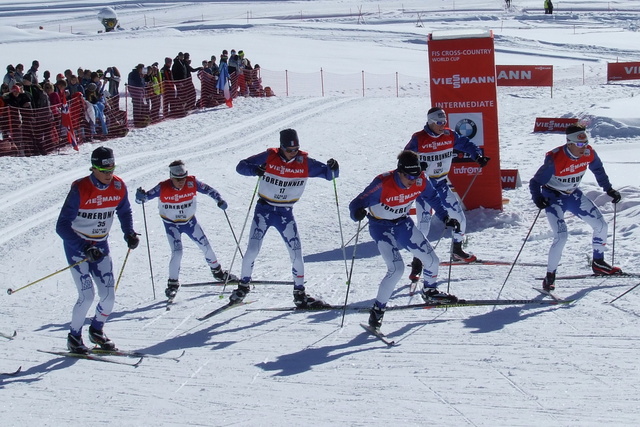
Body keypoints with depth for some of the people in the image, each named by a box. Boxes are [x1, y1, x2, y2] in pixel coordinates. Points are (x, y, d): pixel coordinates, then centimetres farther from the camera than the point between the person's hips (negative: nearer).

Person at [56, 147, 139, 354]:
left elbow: (124, 212, 11)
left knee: (109, 295, 0)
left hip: (100, 245, 5)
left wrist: (129, 233, -8)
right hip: (77, 245, -5)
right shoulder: (80, 189, -24)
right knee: (87, 295, -14)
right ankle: (74, 337, 7)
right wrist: (85, 249, -34)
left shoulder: (119, 187, -9)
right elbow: (62, 226, -25)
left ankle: (96, 331, 27)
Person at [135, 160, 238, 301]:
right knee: (177, 252, -19)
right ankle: (173, 283, -4)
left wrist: (219, 200, -25)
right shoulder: (163, 188, -25)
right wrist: (140, 197, -48)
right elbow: (145, 197, -25)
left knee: (206, 246, 10)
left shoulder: (192, 183, -20)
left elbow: (208, 190, -9)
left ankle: (218, 272, 34)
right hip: (172, 224, -3)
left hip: (190, 221, 3)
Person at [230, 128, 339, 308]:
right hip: (264, 210, -2)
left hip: (286, 213, 2)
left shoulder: (305, 163, -5)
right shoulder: (269, 157, -10)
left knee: (296, 253, -3)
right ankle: (243, 286, 11)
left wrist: (333, 168, -24)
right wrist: (255, 170, -29)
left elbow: (329, 173, 0)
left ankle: (299, 294, 10)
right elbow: (241, 166, -8)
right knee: (252, 250, -9)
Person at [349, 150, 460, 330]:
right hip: (381, 227, -5)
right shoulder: (383, 184, -32)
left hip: (404, 224, 6)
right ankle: (377, 309, -8)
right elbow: (357, 203, -30)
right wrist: (358, 213, -52)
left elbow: (433, 197, 5)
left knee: (432, 260, 6)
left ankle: (430, 292, 37)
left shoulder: (421, 181, -17)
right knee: (396, 269, -23)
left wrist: (445, 218, 1)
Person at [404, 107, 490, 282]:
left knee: (460, 218, 5)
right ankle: (417, 263, -1)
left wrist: (478, 156, -13)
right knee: (424, 224, -11)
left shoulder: (450, 135, -1)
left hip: (442, 184, 5)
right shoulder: (418, 139, -13)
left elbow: (466, 144, 6)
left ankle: (457, 251, 30)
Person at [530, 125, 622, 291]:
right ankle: (550, 276, -8)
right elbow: (535, 182, -25)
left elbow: (598, 170, 7)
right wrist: (538, 199, -42)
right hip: (553, 198, -6)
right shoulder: (555, 159, -32)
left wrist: (609, 189, 5)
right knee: (561, 236, -22)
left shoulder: (589, 153, -16)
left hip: (574, 195, 6)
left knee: (601, 225, 5)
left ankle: (598, 263, 27)